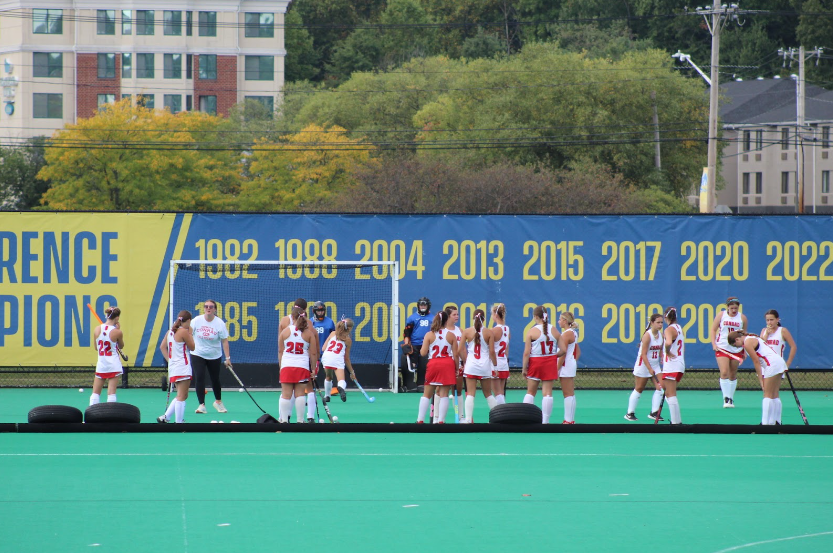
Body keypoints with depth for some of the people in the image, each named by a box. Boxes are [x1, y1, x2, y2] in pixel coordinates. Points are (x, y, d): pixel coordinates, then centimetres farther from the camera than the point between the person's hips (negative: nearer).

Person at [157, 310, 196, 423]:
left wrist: (169, 360, 12)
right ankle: (179, 422, -6)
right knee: (181, 397, -5)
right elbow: (192, 347, -5)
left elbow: (162, 347, 12)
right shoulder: (184, 332, -13)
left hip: (173, 367, 9)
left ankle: (165, 417, 15)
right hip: (183, 369, -9)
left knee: (181, 396, 19)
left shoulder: (171, 331, 10)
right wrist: (190, 333, 3)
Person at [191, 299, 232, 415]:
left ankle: (218, 402, 33)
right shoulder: (196, 320, -8)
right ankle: (201, 405, -7)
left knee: (215, 379, 10)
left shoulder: (219, 323, -10)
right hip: (197, 355, 0)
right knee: (199, 378, -11)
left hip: (214, 356, 0)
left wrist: (228, 358, -12)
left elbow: (224, 341, -9)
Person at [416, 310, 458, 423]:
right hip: (448, 364, 0)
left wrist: (421, 349, 18)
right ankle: (441, 420, -3)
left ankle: (420, 420, 6)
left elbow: (423, 353, -5)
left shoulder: (429, 335, -1)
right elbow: (455, 354, 0)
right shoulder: (451, 335, 1)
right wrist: (456, 369, 9)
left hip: (433, 364, 0)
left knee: (427, 394, 9)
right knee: (444, 394, 1)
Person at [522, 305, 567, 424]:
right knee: (547, 392, 3)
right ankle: (545, 420, 0)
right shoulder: (555, 331, 1)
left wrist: (524, 368, -6)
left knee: (530, 392, 10)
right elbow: (563, 350, -1)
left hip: (535, 363, -2)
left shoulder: (532, 331, -9)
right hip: (550, 363, 2)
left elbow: (526, 353, -13)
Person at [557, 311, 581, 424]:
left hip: (566, 367, -10)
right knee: (570, 394, 11)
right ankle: (571, 419, 15)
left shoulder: (567, 334, -14)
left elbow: (563, 353, -18)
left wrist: (557, 369, -16)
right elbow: (578, 352, 20)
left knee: (568, 394, -8)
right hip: (572, 366, 10)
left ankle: (568, 420, -9)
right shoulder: (573, 333, 15)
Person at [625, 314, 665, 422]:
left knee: (660, 387, -5)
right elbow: (643, 354, -20)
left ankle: (654, 413, 2)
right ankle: (630, 413, 12)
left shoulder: (660, 335, 3)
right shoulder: (647, 335, -18)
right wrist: (650, 369, -23)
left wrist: (662, 359, -1)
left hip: (655, 365, 7)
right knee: (639, 389, 1)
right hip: (643, 364, -7)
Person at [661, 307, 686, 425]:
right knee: (669, 394, 17)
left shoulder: (669, 329, -14)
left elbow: (668, 343, -35)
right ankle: (677, 420, 17)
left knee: (671, 395, -7)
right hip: (680, 365, 9)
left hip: (671, 366, -9)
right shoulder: (680, 329, 14)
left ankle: (676, 421, -10)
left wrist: (667, 352, -17)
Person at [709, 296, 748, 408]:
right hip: (722, 348, -2)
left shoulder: (742, 318, 3)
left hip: (737, 349, 2)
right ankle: (726, 398, -13)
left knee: (733, 375, 8)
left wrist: (745, 350, 12)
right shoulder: (721, 315, -1)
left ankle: (731, 399, 18)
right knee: (724, 373, -15)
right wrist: (714, 344, -8)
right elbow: (712, 329, 4)